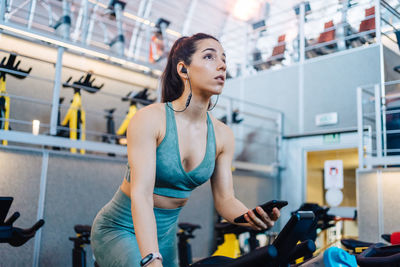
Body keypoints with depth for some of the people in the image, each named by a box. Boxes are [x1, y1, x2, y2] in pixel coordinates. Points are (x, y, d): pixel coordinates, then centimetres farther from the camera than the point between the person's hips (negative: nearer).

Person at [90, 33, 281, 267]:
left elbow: (224, 198, -3)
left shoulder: (222, 135, -6)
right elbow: (141, 194, -29)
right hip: (120, 229, -5)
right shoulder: (150, 118, -21)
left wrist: (250, 216, -25)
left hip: (166, 233, 6)